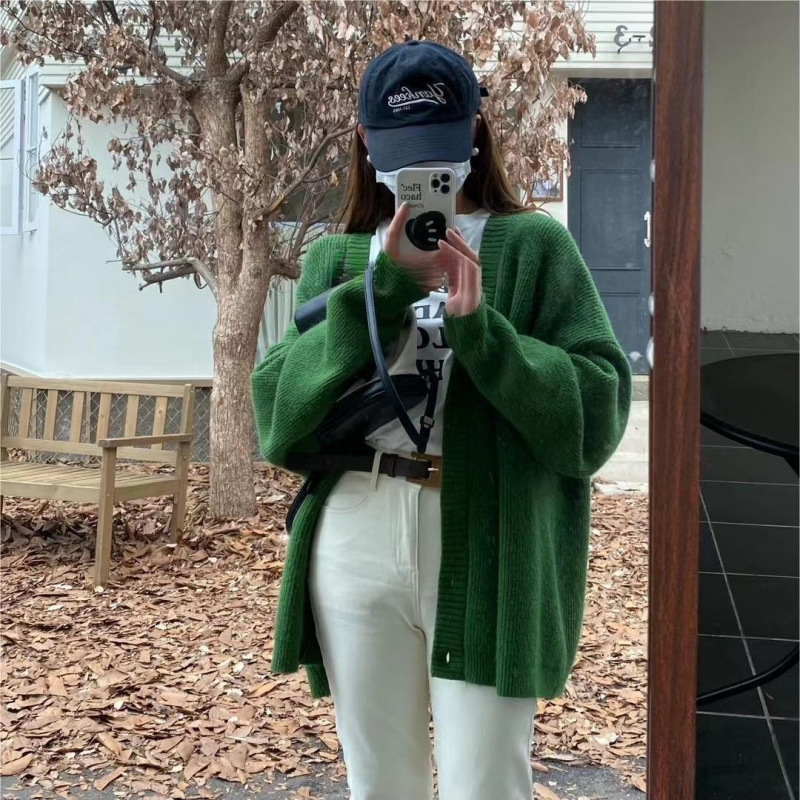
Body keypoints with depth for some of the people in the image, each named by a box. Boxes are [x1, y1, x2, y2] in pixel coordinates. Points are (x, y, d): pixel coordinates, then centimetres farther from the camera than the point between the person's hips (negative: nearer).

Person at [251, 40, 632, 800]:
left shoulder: (535, 247, 3)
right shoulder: (335, 260, 11)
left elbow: (597, 412, -5)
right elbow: (278, 416, -3)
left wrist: (478, 327, -18)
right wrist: (386, 287, -12)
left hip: (489, 556, -3)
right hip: (356, 546, 3)